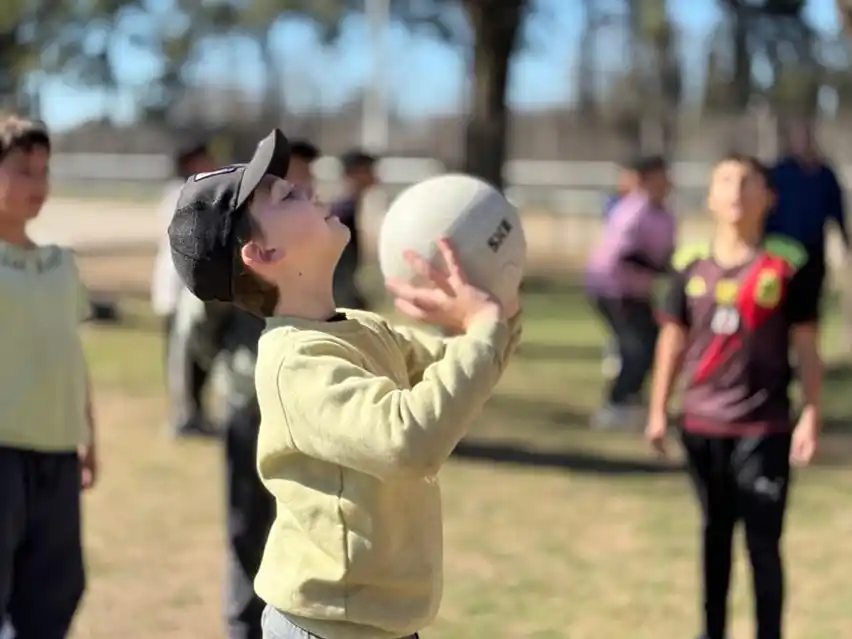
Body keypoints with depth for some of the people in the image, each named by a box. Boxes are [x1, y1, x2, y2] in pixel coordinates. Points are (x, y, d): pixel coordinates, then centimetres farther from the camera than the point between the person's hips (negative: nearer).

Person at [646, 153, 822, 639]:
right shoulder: (691, 265, 1)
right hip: (702, 424, 4)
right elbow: (673, 340, 9)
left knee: (763, 541, -2)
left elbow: (806, 346, -3)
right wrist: (659, 410, 8)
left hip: (764, 427, -4)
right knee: (715, 531, 17)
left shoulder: (787, 265, -7)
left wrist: (811, 416, -7)